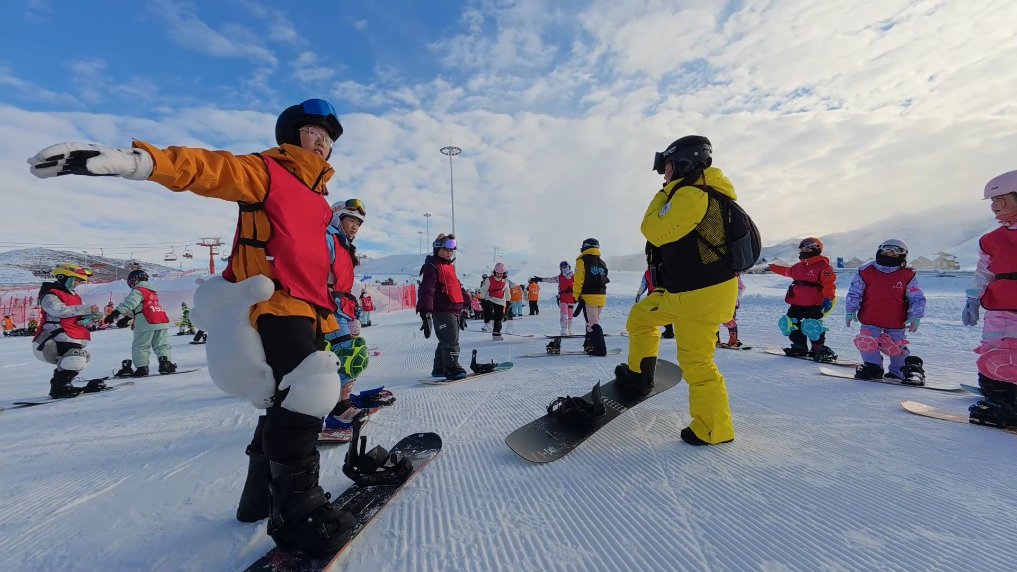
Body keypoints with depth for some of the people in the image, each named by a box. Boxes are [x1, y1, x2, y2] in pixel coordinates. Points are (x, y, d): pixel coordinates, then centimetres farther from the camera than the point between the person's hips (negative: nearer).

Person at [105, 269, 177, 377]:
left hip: (146, 324, -7)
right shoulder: (152, 292, 24)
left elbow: (129, 303, -19)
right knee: (162, 345, 9)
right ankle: (165, 364, 0)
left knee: (140, 347, 2)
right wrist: (126, 317, 37)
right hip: (162, 322, 7)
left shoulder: (138, 291, -1)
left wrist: (116, 313, -26)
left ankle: (142, 368, -1)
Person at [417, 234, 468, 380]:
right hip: (442, 311, -9)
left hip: (453, 309, 10)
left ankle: (440, 369, 24)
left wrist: (460, 310, 30)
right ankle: (452, 369, -8)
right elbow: (427, 290, -18)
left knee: (447, 341, 14)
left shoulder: (449, 266, 21)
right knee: (451, 341, -12)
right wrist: (425, 312, -27)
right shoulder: (432, 266, -8)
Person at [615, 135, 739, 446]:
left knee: (695, 362, 0)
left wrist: (664, 193, -5)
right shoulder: (702, 192, 14)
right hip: (683, 290, 11)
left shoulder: (691, 194, -20)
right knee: (640, 317, 19)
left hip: (699, 295, -11)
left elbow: (653, 230, -16)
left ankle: (713, 429, 18)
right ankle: (638, 377, 29)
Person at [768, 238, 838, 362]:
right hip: (797, 303, 8)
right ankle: (799, 347, 21)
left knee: (812, 326, -9)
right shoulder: (798, 266, 13)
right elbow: (787, 271, 33)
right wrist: (773, 268, 39)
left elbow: (830, 284, -16)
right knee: (792, 322, 10)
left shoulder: (823, 267, -10)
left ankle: (819, 349, 7)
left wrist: (828, 299, -23)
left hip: (813, 304, -8)